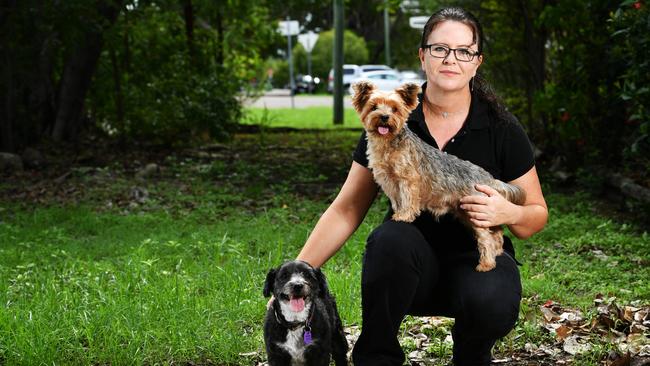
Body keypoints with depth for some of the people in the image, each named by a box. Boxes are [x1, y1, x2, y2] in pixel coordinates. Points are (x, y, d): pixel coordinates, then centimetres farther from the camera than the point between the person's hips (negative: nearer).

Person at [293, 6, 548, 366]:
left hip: (478, 257, 0)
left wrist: (509, 213, -23)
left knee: (491, 302, -35)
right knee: (390, 238, -34)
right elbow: (345, 210, -3)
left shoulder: (502, 129, -7)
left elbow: (537, 215, 1)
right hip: (409, 263, 1)